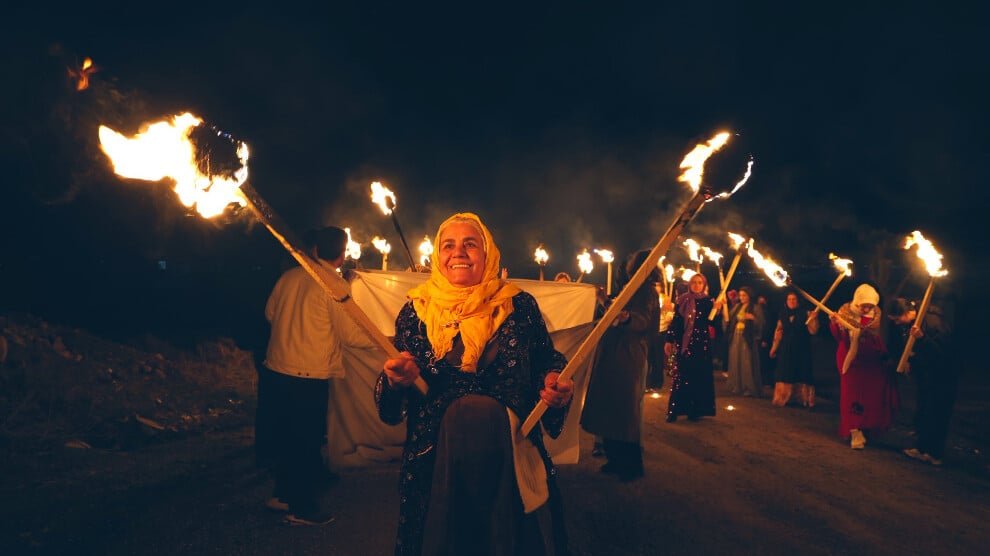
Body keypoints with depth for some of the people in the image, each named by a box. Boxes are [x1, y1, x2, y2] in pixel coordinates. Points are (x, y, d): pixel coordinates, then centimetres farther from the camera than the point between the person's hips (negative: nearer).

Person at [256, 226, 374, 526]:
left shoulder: (290, 276, 3)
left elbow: (270, 313, 15)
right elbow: (350, 334, -9)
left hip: (274, 370, 6)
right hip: (308, 377, -6)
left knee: (286, 433, 20)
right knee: (307, 441, 8)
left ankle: (283, 494, 35)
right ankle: (303, 508, 20)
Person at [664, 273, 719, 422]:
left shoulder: (708, 301, 3)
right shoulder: (683, 300, 5)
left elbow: (712, 322, -4)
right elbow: (676, 321, 4)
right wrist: (669, 340, 0)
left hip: (701, 343, 0)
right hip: (683, 343, 0)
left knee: (698, 376, 3)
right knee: (680, 375, 0)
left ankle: (695, 410, 12)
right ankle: (675, 409, 4)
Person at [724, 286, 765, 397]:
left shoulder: (756, 308, -3)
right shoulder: (737, 306, 14)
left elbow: (761, 324, -9)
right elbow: (729, 320, 12)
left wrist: (753, 318, -27)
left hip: (748, 339, -6)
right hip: (736, 337, 6)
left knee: (747, 363, -6)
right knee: (736, 362, 6)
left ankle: (750, 388, -1)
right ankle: (737, 386, 12)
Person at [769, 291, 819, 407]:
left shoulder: (805, 314, -5)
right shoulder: (783, 315, 6)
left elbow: (813, 331, -11)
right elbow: (778, 332, 9)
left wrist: (814, 318, -26)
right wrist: (774, 347, 9)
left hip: (801, 350, -3)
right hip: (786, 350, 3)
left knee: (802, 374, -2)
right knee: (785, 375, 5)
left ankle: (805, 400, 5)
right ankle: (782, 399, 13)